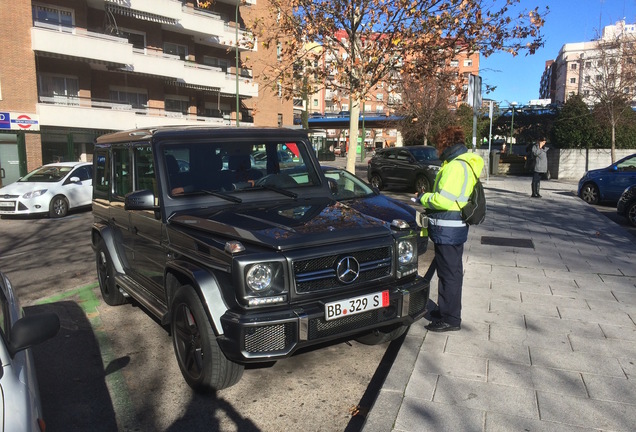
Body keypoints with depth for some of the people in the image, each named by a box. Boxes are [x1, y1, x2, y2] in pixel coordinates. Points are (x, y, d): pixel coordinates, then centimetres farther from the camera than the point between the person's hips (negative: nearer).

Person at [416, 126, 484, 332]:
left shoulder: (456, 166, -20)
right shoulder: (465, 163, 13)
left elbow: (444, 200, -25)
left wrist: (424, 198, -9)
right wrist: (429, 197, 12)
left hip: (448, 229, -11)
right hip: (455, 227, 11)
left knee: (449, 273, -2)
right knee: (450, 271, 19)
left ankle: (450, 319, 9)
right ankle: (446, 310, 34)